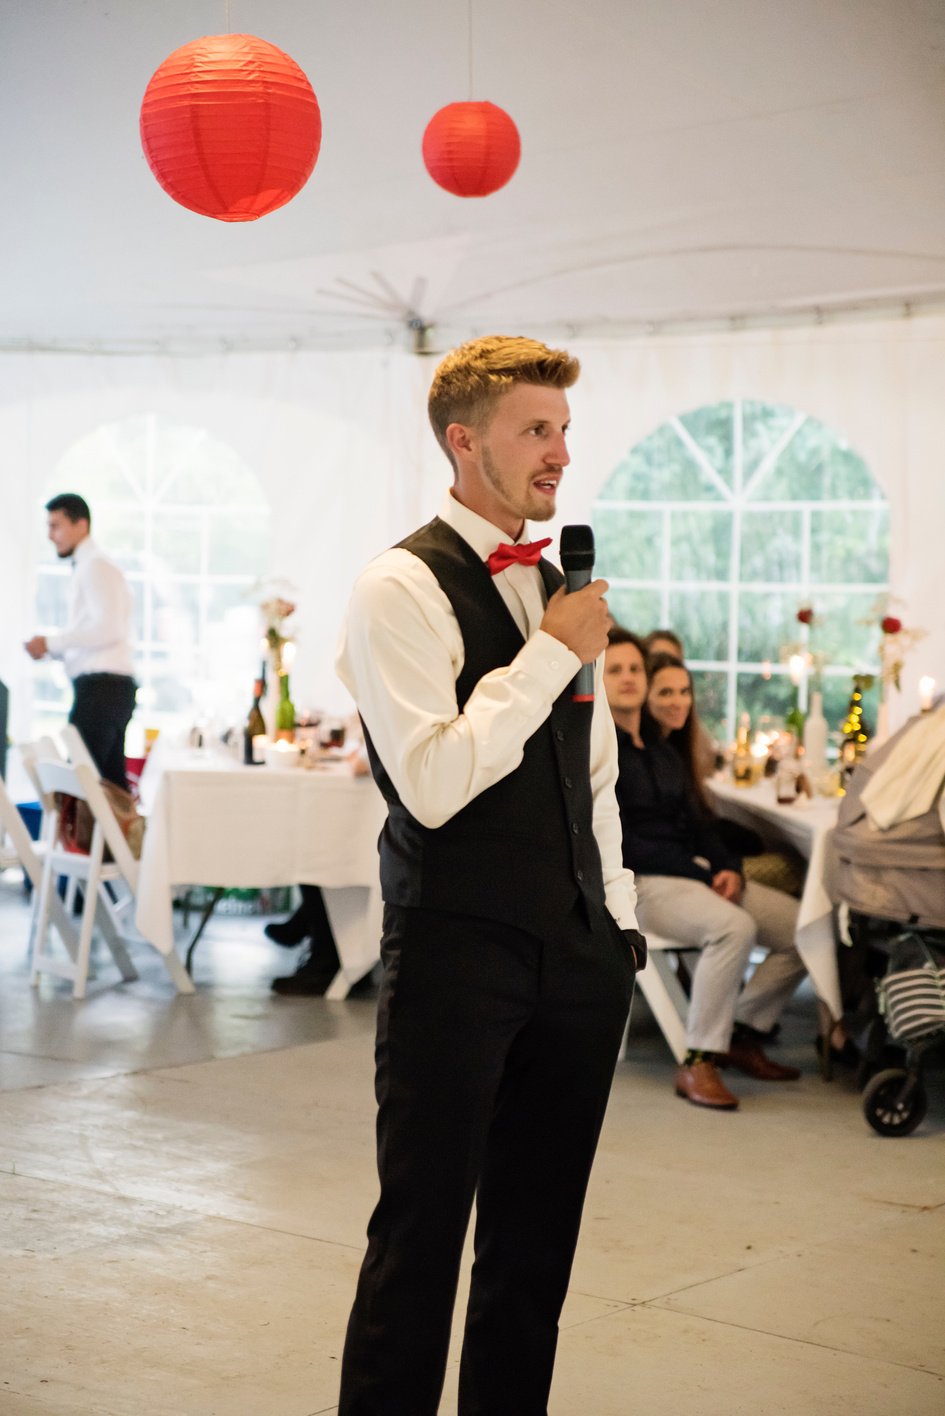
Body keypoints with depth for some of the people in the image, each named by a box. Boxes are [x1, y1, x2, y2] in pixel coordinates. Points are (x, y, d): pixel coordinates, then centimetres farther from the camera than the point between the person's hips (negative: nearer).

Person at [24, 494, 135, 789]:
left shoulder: (95, 566, -8)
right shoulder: (88, 567, 22)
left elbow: (107, 629, -19)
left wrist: (50, 643, -14)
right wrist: (53, 650, 7)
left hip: (100, 687, -10)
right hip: (108, 687, 10)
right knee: (111, 783, 8)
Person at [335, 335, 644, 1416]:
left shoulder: (556, 587, 15)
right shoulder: (402, 588, -10)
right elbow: (432, 782, -21)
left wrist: (616, 914, 17)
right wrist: (551, 655, -15)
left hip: (579, 953, 7)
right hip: (456, 953, -7)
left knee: (538, 1237, 13)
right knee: (422, 1232, 0)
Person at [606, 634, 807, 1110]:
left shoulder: (664, 750, 18)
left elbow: (699, 822, 17)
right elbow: (619, 843, -13)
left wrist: (729, 868, -5)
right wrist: (699, 873, -16)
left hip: (695, 873, 8)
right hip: (638, 884, -8)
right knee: (734, 926, -34)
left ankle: (742, 1034, 6)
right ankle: (697, 1065, -26)